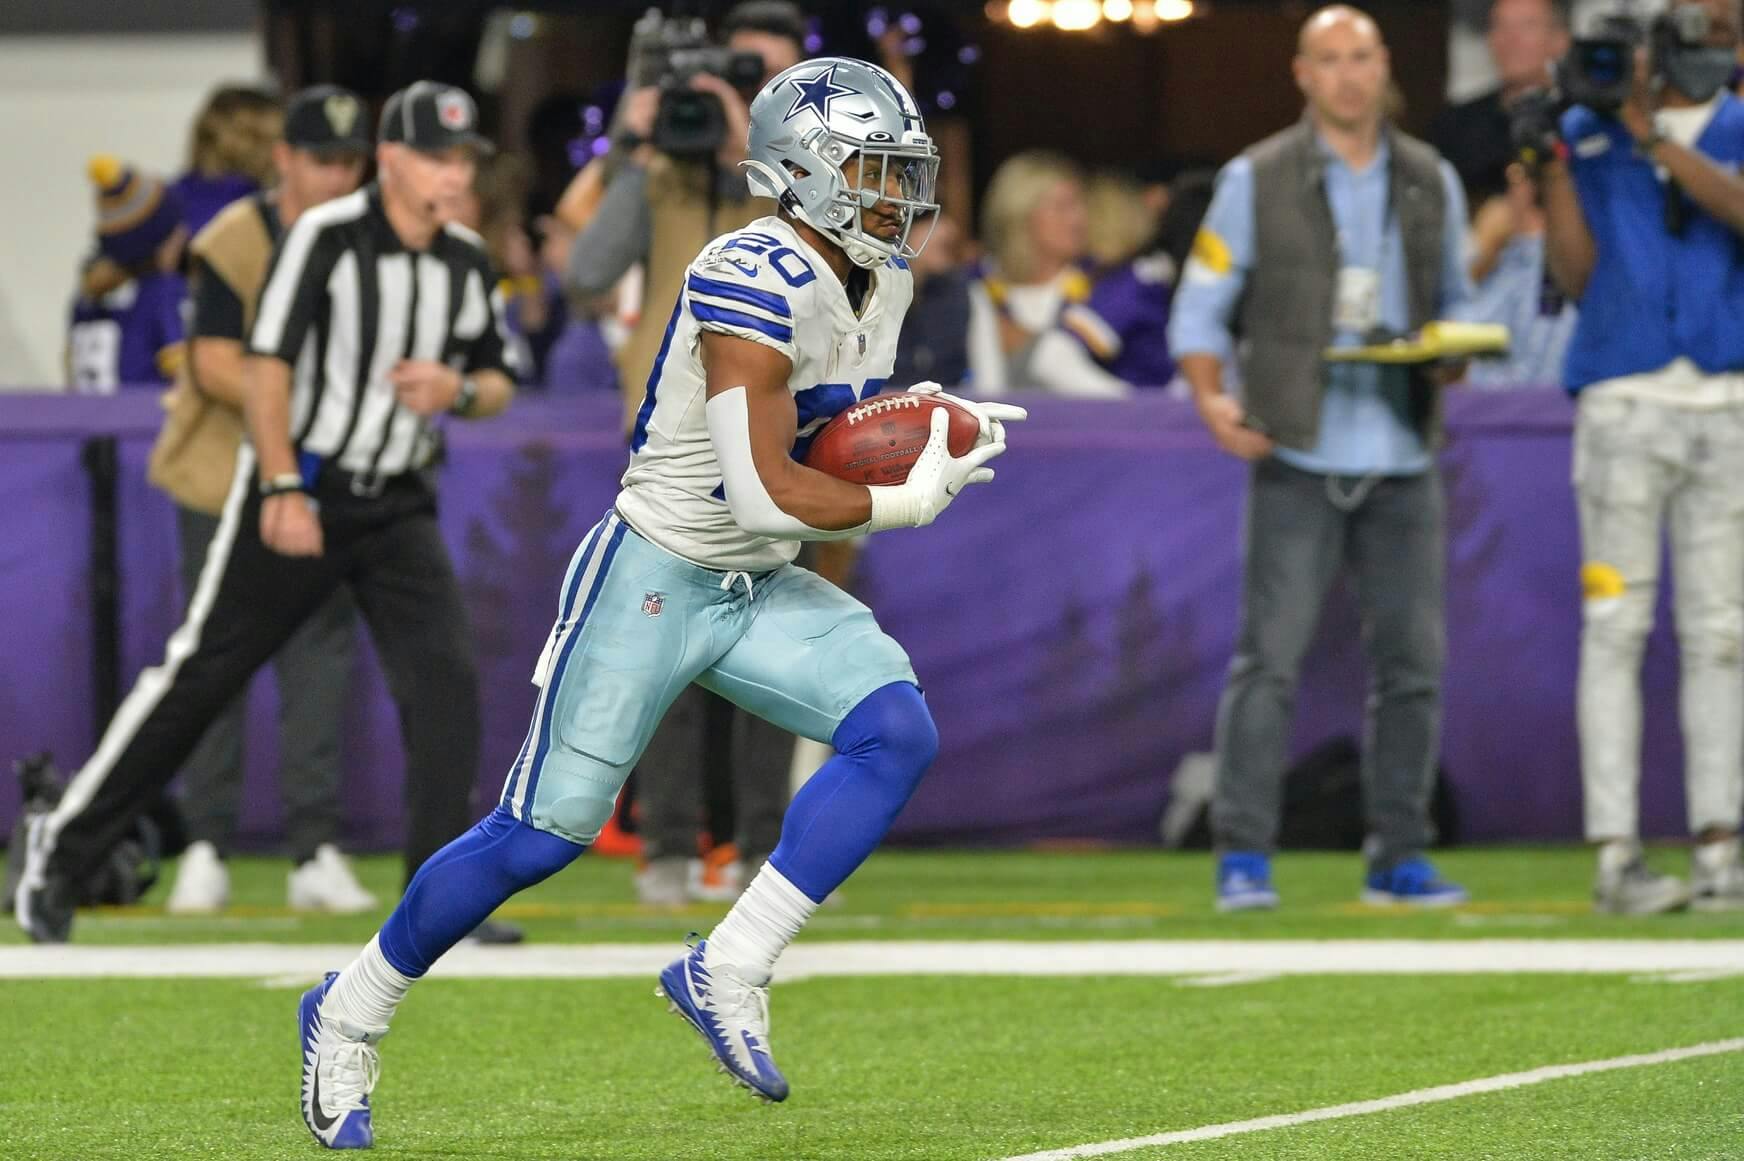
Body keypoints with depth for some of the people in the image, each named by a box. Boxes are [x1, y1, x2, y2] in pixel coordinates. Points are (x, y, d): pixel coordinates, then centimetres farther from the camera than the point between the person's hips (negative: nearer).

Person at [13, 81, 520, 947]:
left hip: (397, 508, 5)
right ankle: (63, 843, 14)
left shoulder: (466, 262, 5)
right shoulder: (326, 236, -13)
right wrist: (282, 489, -23)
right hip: (296, 488, -5)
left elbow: (498, 382, 15)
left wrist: (459, 390, -9)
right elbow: (266, 365, -16)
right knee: (199, 674, 0)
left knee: (445, 678, -10)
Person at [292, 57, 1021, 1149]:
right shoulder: (757, 283, -25)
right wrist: (913, 499, -19)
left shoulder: (882, 283, 4)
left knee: (897, 732, -16)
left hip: (759, 592, 8)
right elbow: (764, 492, -28)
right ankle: (351, 1013, 17)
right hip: (652, 577, -8)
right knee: (542, 834, -3)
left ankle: (730, 972, -12)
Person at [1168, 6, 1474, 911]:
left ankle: (1398, 856, 10)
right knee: (1271, 656, -9)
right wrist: (1212, 401, -13)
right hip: (1299, 460, -3)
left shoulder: (1430, 183, 12)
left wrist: (1452, 357, -2)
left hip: (1401, 460, 3)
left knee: (1411, 658, 2)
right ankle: (1242, 857, -7)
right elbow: (1199, 312, 4)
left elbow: (1454, 304, 21)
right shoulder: (1256, 182, 3)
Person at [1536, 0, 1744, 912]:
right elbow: (1577, 279, -2)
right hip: (1622, 407, -2)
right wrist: (1546, 168, -15)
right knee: (1617, 629, -5)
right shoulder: (1585, 133, 4)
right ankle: (1615, 859, -6)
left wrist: (1651, 136, -23)